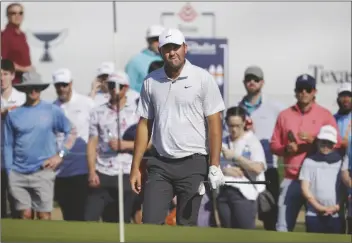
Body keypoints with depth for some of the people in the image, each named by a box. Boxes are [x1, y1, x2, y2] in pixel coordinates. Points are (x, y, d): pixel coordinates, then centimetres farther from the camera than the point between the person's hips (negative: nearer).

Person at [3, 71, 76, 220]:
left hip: (43, 173, -2)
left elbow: (71, 132, 7)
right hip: (18, 174, 2)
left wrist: (60, 155, -4)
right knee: (25, 215, 4)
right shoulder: (13, 114, 7)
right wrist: (9, 172, 5)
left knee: (44, 216, -3)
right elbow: (8, 145, 9)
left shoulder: (52, 111, 3)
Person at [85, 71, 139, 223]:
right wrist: (92, 172, -4)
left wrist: (123, 145, -14)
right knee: (90, 217, -8)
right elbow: (92, 143, 7)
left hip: (127, 175, -2)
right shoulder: (98, 112, 11)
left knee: (123, 221, 2)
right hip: (101, 175, 2)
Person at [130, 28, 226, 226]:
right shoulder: (151, 82, 8)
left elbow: (214, 124, -5)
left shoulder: (203, 79, -3)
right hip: (160, 165, 3)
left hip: (193, 164, -3)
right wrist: (135, 167, 7)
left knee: (187, 226, -1)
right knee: (150, 224, -4)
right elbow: (144, 125, 12)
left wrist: (214, 166, -12)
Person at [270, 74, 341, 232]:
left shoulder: (325, 115, 4)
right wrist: (286, 149, -9)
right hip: (291, 179, 2)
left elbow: (337, 144, -3)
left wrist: (313, 140, -16)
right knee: (283, 227, -1)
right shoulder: (284, 115, 11)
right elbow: (274, 145, 12)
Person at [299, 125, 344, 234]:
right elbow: (305, 188, 2)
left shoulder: (340, 161, 9)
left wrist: (337, 206, -6)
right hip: (314, 215, -1)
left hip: (335, 215, 1)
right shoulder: (309, 161, 6)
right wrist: (319, 207, -7)